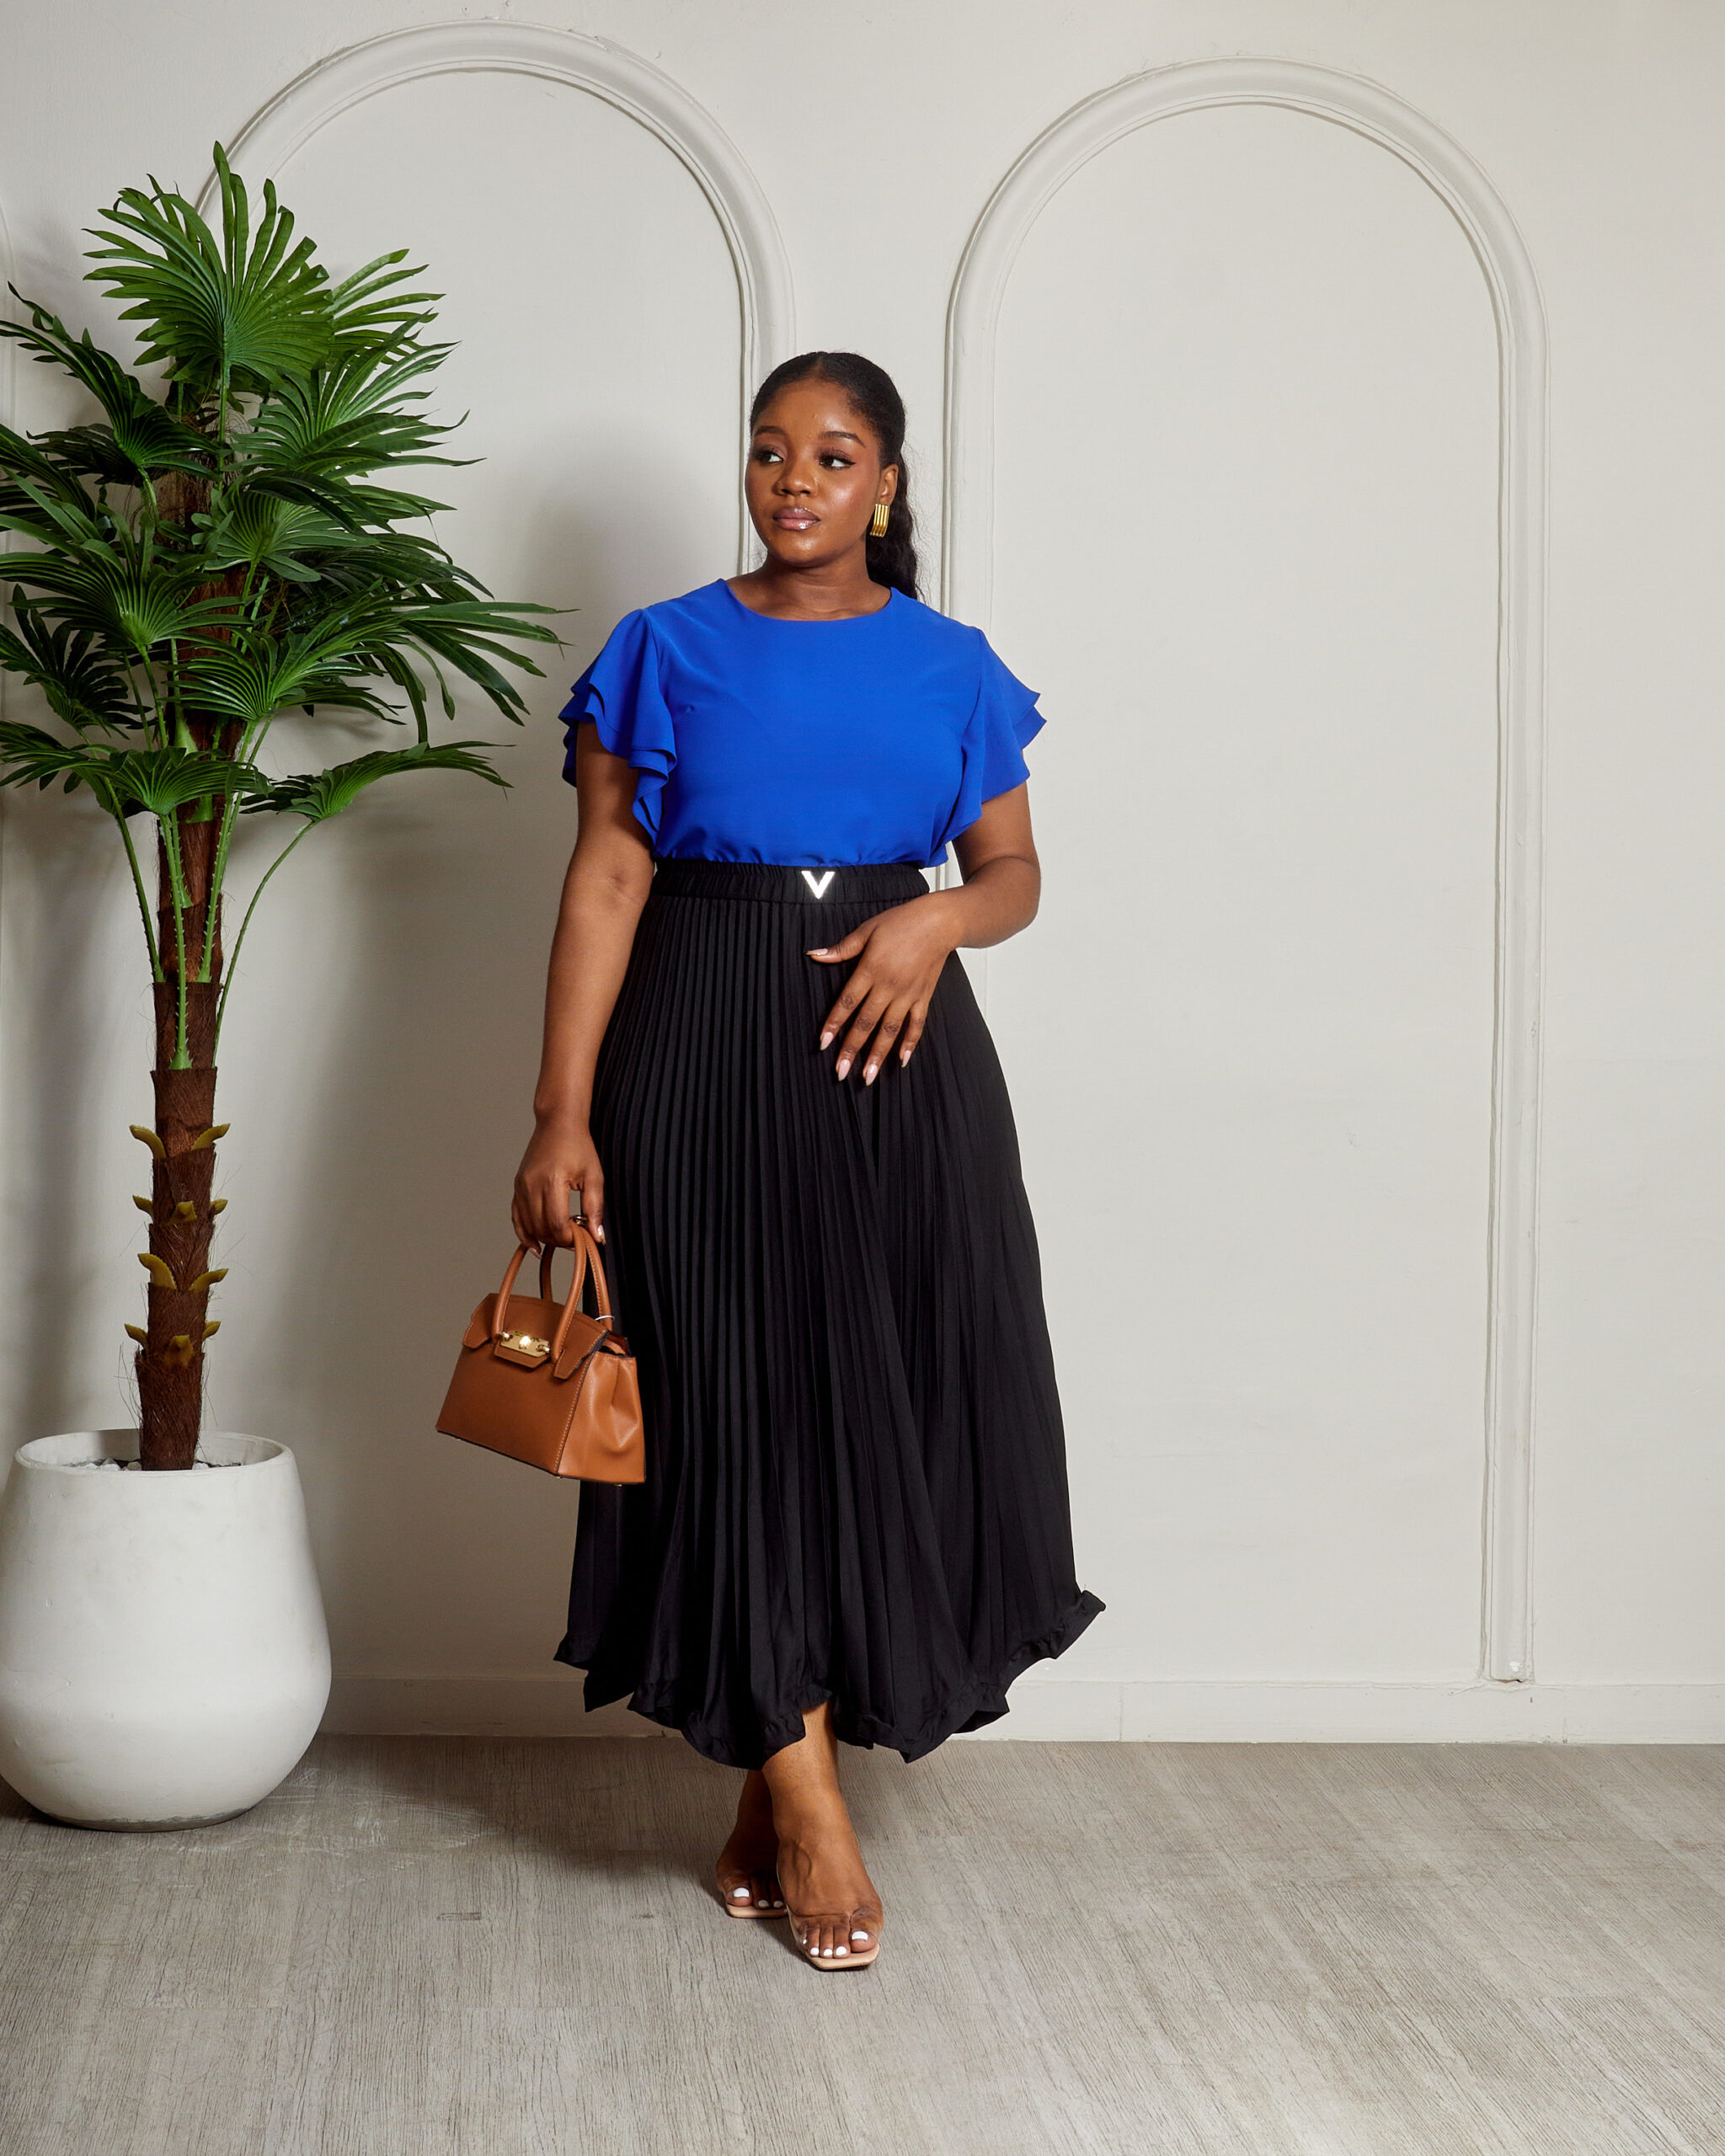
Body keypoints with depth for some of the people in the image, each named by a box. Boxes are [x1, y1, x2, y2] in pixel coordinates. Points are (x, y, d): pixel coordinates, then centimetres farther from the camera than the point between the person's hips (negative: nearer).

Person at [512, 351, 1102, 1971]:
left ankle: (767, 1798, 17)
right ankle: (811, 1814, 6)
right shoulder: (666, 652, 4)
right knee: (741, 1406, -3)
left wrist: (940, 915, -13)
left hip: (898, 1060, 2)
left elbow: (1014, 872, 12)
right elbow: (606, 882, -1)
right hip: (706, 1059, -2)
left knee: (889, 1406, 1)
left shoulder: (949, 667, 9)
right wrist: (564, 1115, -9)